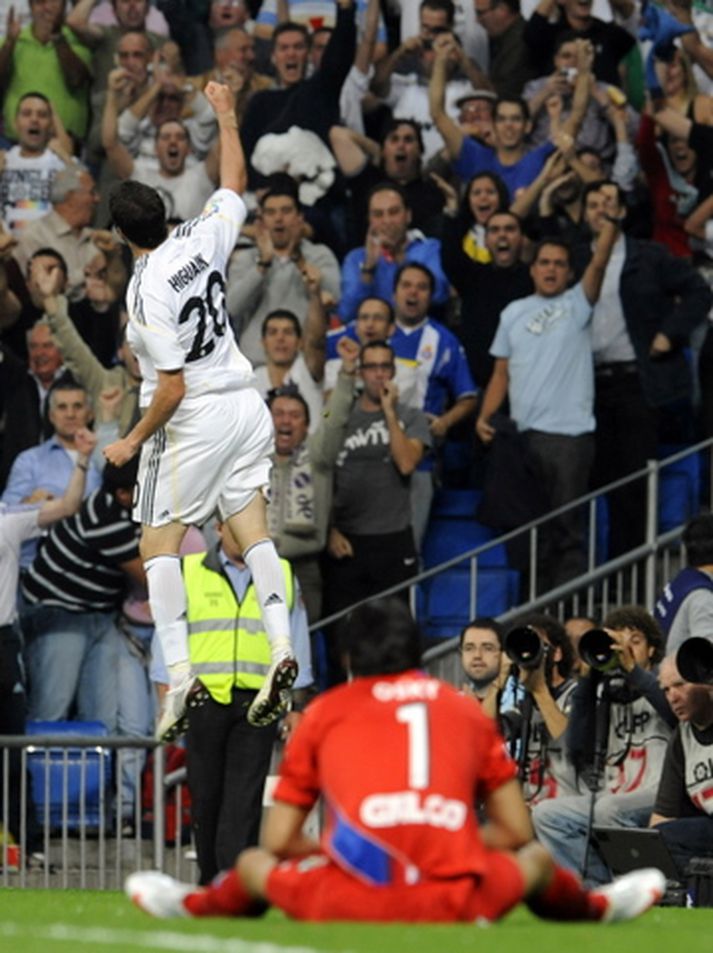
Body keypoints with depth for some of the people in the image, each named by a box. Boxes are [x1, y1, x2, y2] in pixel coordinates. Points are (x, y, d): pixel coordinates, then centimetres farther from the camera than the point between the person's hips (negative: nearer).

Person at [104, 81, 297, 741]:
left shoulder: (147, 293, -20)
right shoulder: (203, 240, -4)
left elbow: (172, 387, -20)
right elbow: (235, 184, 17)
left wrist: (134, 441, -8)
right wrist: (226, 117, 28)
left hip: (193, 419, -7)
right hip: (245, 405, 7)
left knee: (159, 544, 3)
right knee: (252, 533, 7)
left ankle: (179, 673, -7)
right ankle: (280, 647, -8)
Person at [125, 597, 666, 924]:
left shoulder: (324, 713, 17)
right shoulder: (468, 712, 20)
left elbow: (278, 843, 17)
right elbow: (518, 833, 23)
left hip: (349, 904, -1)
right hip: (457, 905, 1)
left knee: (253, 864, 30)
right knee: (537, 859, 33)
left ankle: (191, 906, 57)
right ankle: (599, 908, 60)